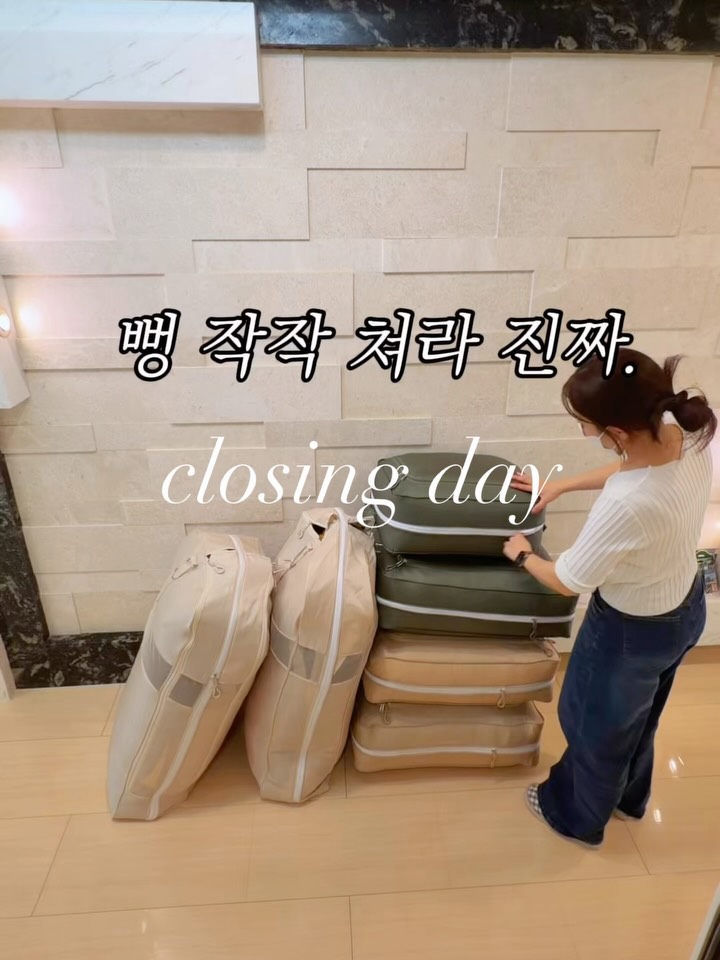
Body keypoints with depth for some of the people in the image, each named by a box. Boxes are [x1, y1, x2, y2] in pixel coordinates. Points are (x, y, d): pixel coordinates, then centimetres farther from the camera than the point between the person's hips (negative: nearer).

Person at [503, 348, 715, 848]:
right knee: (638, 716, 33)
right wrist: (560, 486, 8)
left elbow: (567, 581, -23)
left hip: (633, 630, -8)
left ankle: (578, 817, 52)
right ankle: (629, 797, 62)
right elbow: (629, 469, 6)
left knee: (595, 726, 22)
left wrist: (522, 554, -4)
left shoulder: (627, 506, -42)